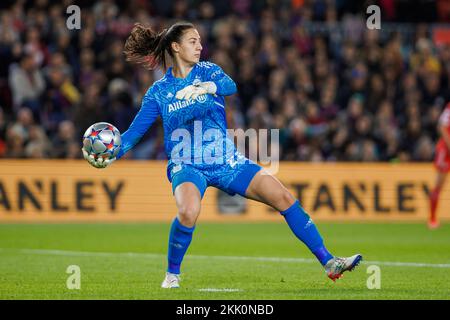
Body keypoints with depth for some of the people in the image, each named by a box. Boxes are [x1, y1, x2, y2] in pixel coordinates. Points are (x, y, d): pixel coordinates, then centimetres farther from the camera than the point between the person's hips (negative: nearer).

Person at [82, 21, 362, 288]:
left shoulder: (207, 71, 3)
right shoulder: (159, 91, 3)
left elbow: (230, 85, -20)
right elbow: (136, 130, 2)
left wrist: (208, 87, -42)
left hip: (227, 161, 2)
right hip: (186, 166, -2)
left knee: (284, 197, -9)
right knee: (189, 211, -35)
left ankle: (329, 263, -3)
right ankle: (172, 275, -11)